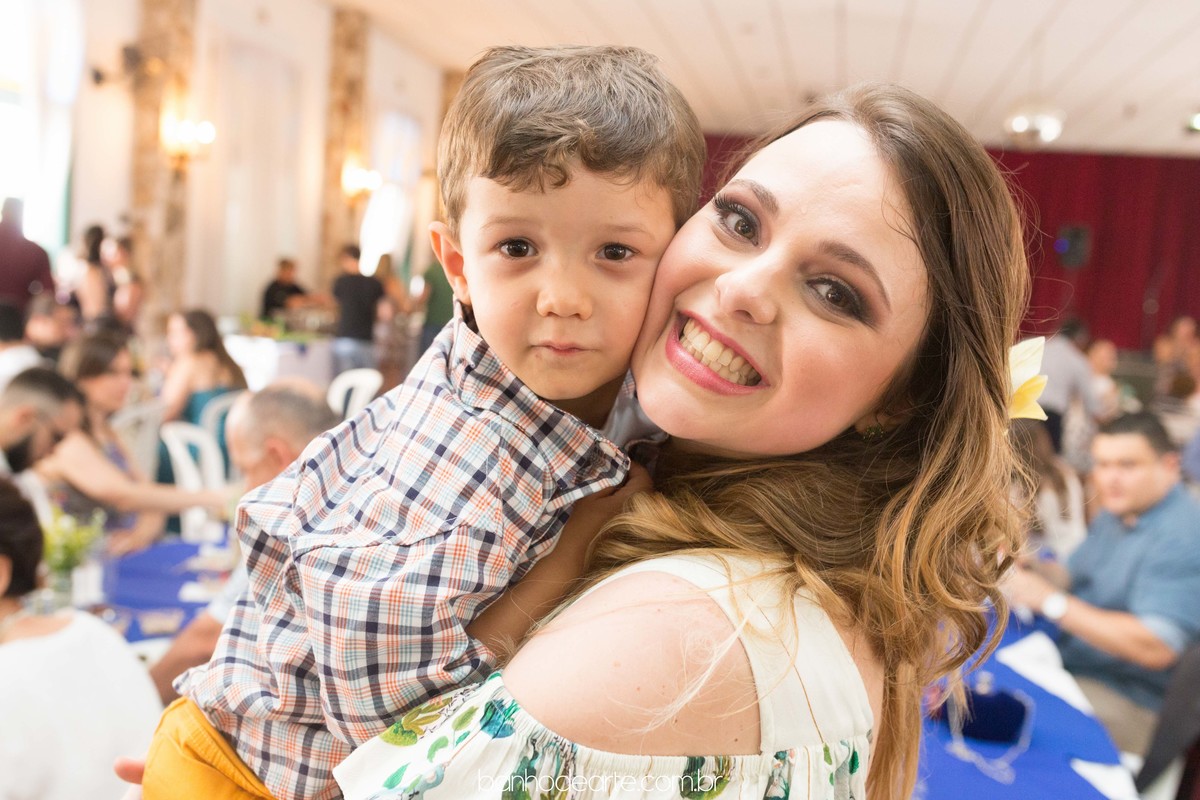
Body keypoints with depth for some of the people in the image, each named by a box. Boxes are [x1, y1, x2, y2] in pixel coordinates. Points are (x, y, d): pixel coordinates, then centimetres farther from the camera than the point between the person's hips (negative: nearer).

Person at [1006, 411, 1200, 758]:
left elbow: (1156, 648, -28)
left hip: (1129, 701, -9)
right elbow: (1073, 577, 19)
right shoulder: (1117, 513, 9)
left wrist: (1050, 601, -26)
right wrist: (1027, 570, -5)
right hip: (1066, 662, 9)